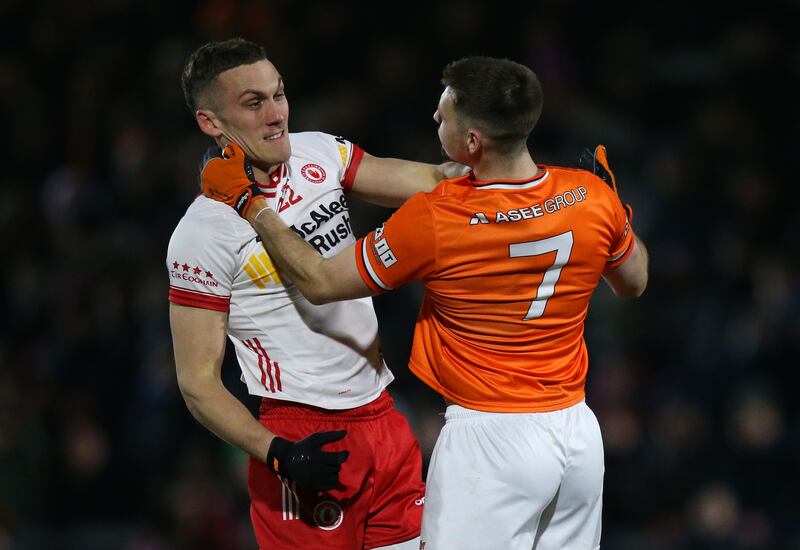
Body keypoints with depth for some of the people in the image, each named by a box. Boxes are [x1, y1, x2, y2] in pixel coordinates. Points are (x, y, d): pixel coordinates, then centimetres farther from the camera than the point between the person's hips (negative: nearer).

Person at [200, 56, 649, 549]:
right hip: (579, 433, 6)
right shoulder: (592, 195, -6)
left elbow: (319, 282, -5)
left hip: (491, 440, -6)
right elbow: (634, 282, 15)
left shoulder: (432, 221, -18)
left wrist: (251, 206, 6)